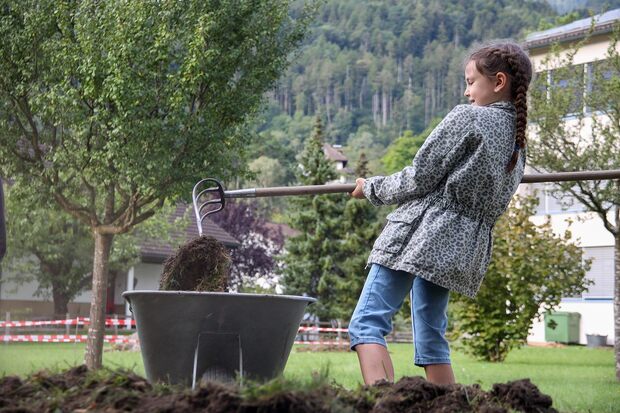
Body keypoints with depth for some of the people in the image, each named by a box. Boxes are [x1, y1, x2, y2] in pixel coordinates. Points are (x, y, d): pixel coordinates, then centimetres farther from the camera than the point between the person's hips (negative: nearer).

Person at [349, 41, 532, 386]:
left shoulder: (467, 118, -6)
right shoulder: (518, 145, 17)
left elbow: (419, 178, -8)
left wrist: (372, 188, 8)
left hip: (422, 233, -8)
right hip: (461, 249, 8)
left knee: (367, 323, -12)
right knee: (431, 339, 14)